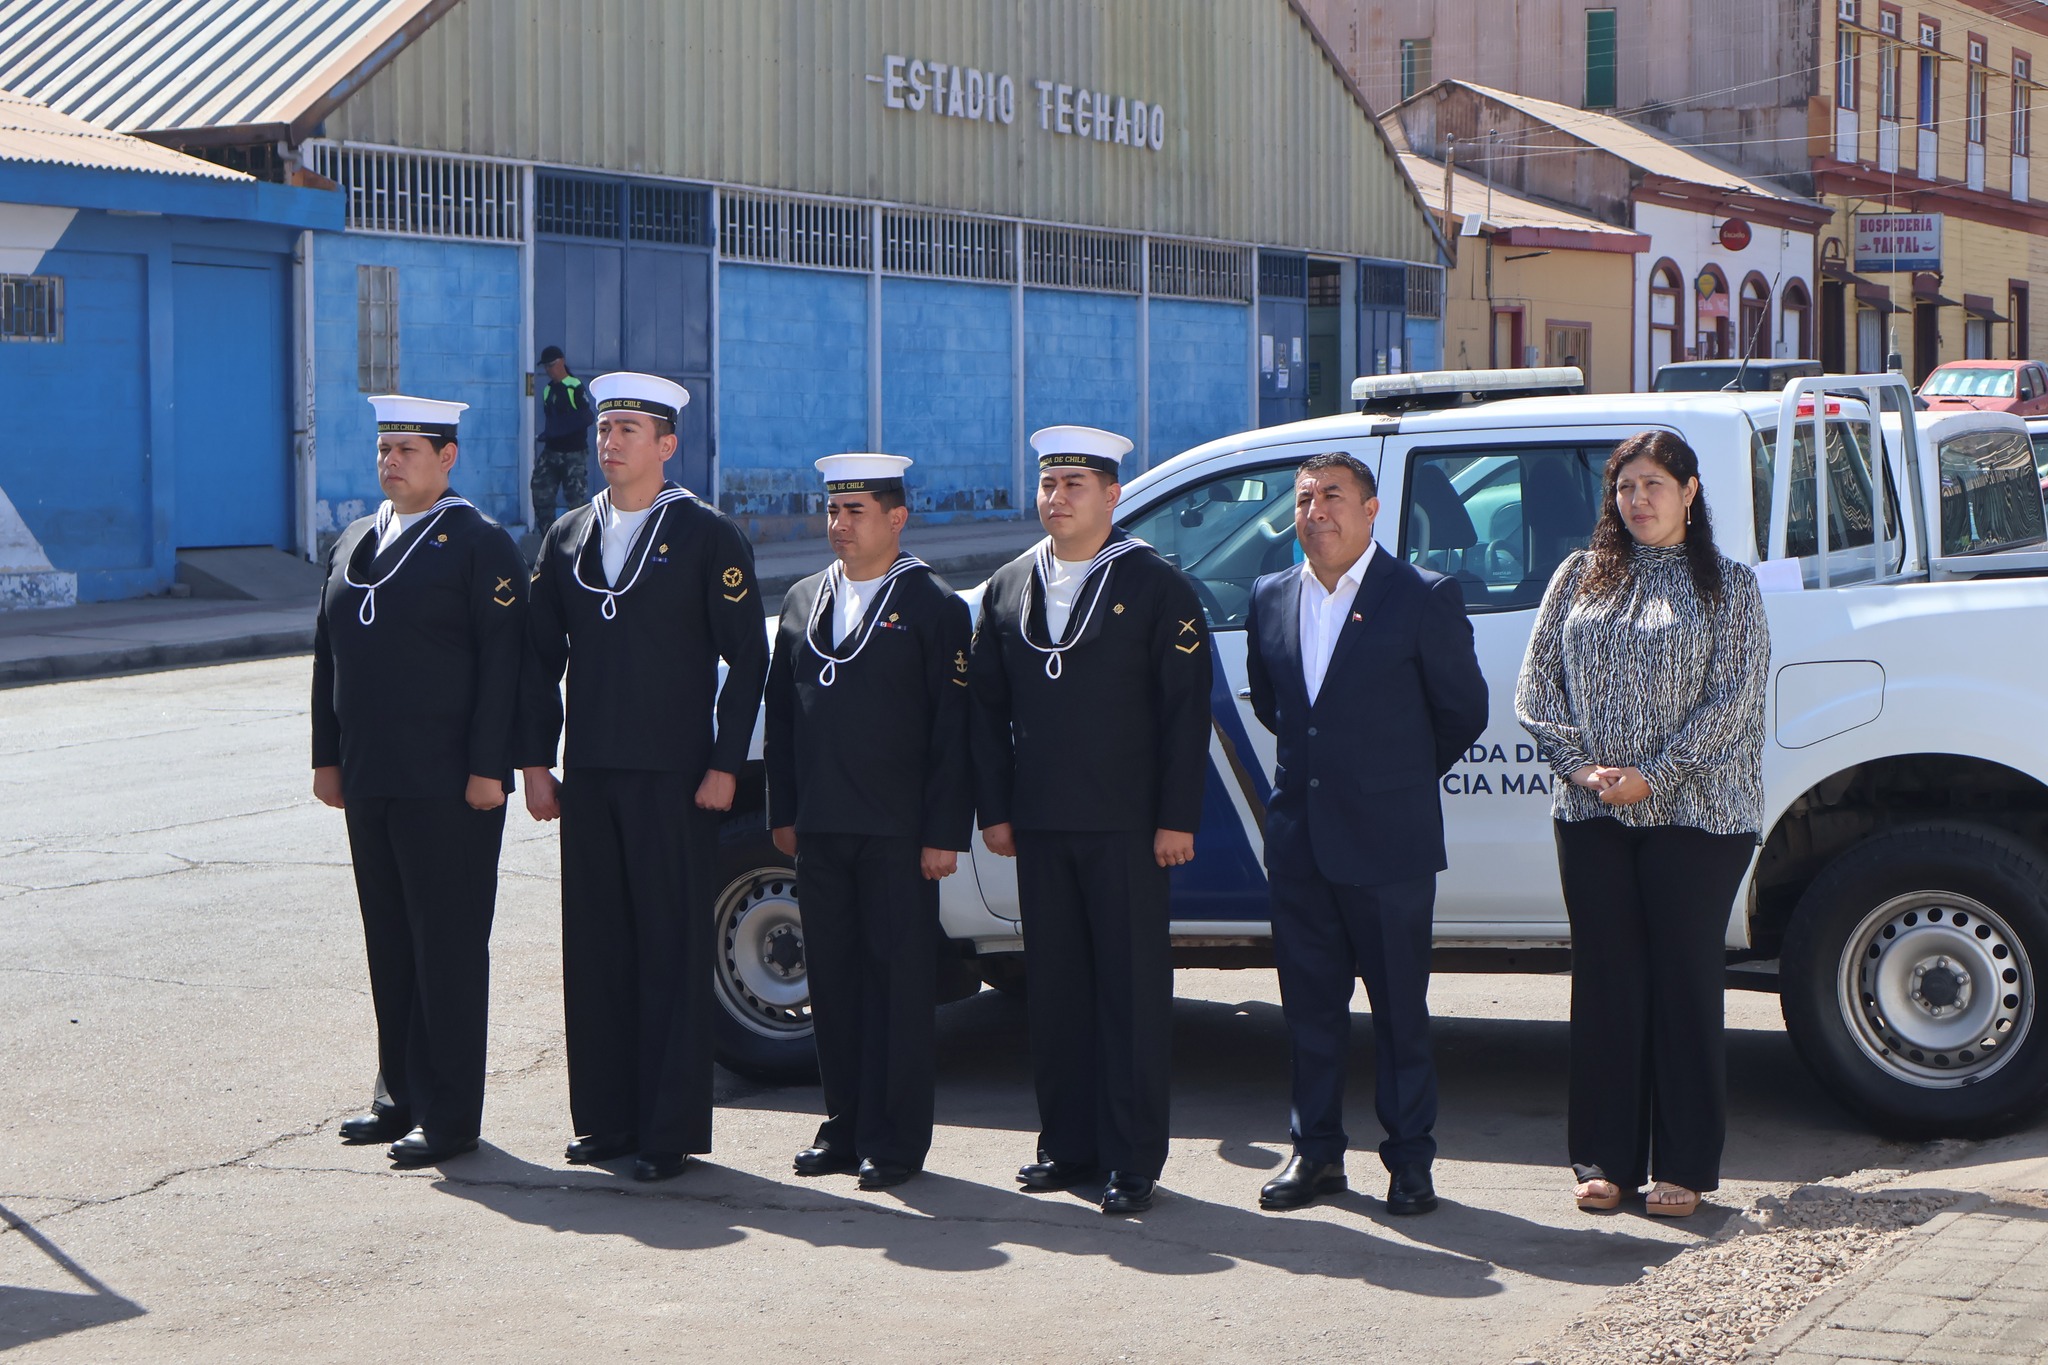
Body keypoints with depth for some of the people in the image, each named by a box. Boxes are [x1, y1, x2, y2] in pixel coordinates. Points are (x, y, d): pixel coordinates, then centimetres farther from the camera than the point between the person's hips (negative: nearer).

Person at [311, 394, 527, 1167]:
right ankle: (401, 1097, 21)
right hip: (370, 784, 7)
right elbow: (327, 658, 18)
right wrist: (328, 756, 12)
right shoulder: (351, 546, 15)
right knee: (390, 947, 12)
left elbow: (502, 662, -11)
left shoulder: (480, 545, -6)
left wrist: (487, 769, -16)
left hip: (449, 786, -7)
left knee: (450, 950, -2)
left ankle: (450, 1117, 2)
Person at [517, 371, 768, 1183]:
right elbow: (541, 658, 14)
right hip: (588, 777, 5)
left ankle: (671, 1131, 1)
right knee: (595, 948, 7)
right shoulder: (567, 538, 12)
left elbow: (746, 658, -4)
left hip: (674, 778, -5)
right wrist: (536, 763, 7)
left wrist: (723, 766, -10)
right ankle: (606, 1118, 15)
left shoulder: (708, 537, -2)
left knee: (673, 952, -2)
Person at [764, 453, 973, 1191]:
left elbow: (954, 728, -6)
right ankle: (844, 1127, 17)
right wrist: (783, 812, 10)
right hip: (821, 828, 5)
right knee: (832, 978, 8)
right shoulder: (803, 601, 14)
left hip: (898, 832, -5)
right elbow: (781, 710, 17)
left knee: (900, 982, -1)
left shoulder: (934, 606, -2)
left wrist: (944, 832, -11)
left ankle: (894, 1140, 4)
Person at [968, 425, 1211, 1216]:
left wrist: (1176, 818, -9)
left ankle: (1132, 1162, 2)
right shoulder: (1008, 590, 12)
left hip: (1125, 826, -4)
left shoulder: (1157, 588, -1)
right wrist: (995, 809, 8)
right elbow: (986, 706, 15)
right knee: (1053, 989, 8)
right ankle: (1068, 1145, 17)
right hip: (1040, 826, 5)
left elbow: (1187, 710, -4)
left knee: (1133, 992, -2)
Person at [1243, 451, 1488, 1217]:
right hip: (1297, 836, 5)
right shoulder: (1271, 599, 8)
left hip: (1389, 842, -5)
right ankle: (1317, 1151, 20)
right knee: (1309, 1004, 10)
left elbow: (1463, 710, 2)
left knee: (1400, 1008, 2)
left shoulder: (1424, 598, -6)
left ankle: (1410, 1160, 11)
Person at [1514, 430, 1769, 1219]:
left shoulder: (1728, 587, 4)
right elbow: (1537, 686, 8)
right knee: (1605, 982, 4)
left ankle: (1683, 1168, 6)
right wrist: (1580, 766, -7)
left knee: (1684, 982, 0)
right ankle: (1606, 1159, 12)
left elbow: (1732, 699, -5)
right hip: (1592, 815, 3)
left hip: (1695, 811, -3)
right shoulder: (1580, 577, 12)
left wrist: (1652, 777, -13)